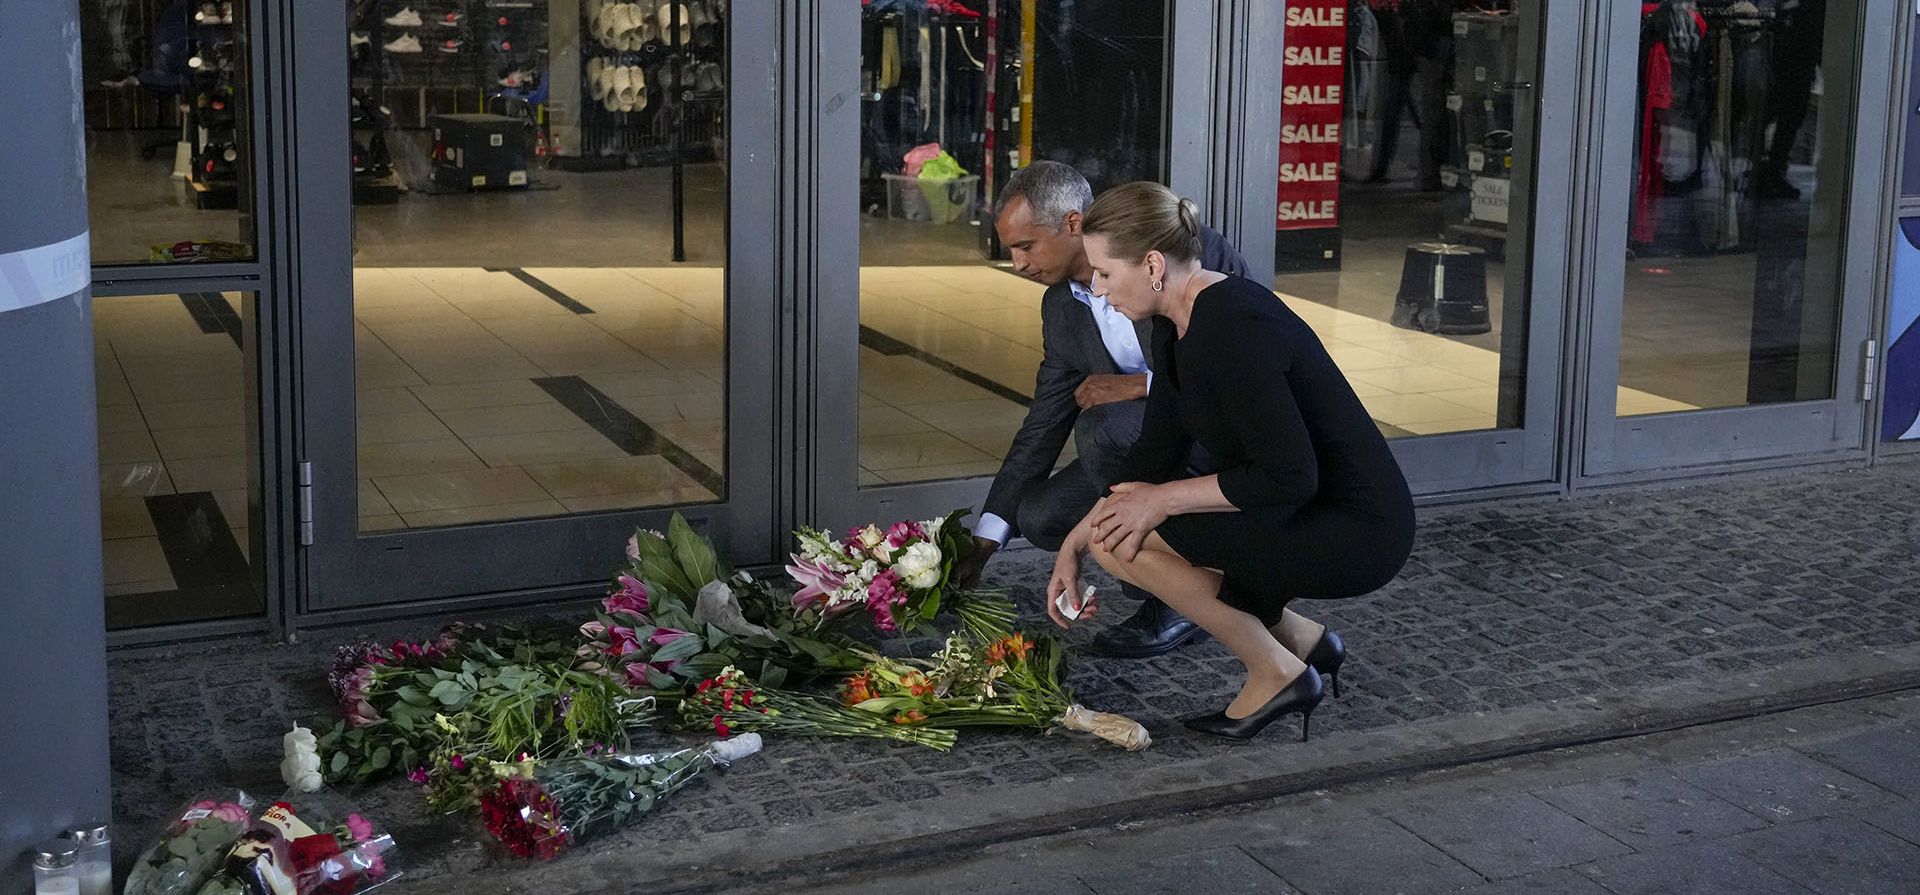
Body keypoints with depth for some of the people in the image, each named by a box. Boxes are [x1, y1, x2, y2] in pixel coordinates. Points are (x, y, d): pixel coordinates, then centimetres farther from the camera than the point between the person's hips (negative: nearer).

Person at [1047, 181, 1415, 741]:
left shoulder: (1231, 329, -25)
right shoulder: (1179, 320, 5)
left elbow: (1288, 478, -27)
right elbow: (1158, 450, 12)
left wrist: (1165, 499, -18)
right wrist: (1074, 544, 10)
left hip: (1355, 533, -10)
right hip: (1307, 516, 10)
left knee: (1122, 538, -16)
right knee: (1116, 524, 13)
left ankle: (1277, 674, -1)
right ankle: (1300, 638, 17)